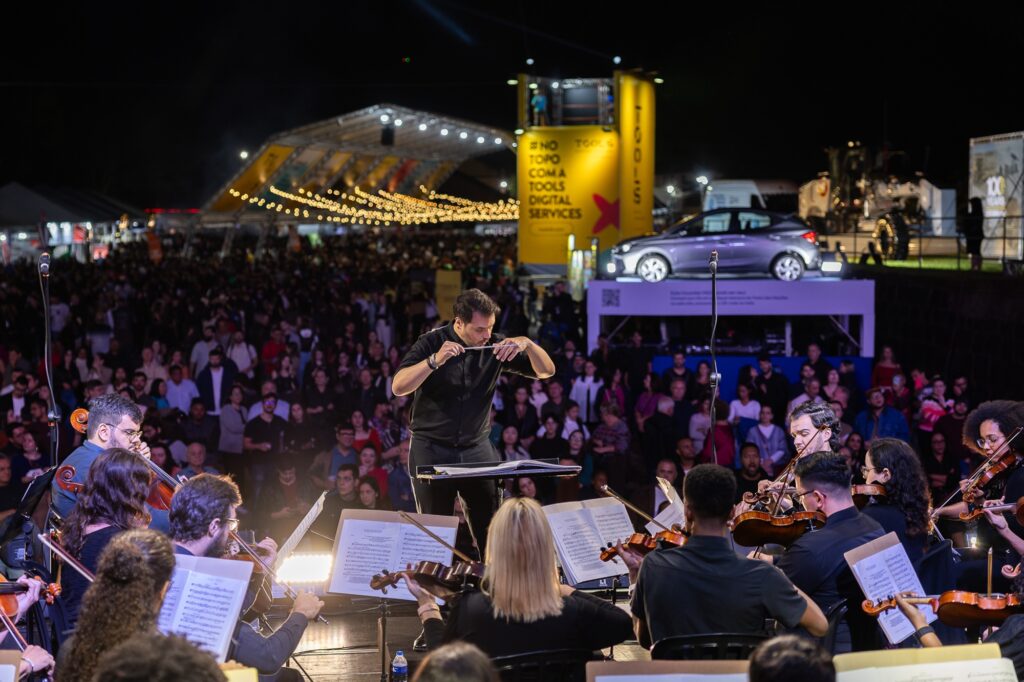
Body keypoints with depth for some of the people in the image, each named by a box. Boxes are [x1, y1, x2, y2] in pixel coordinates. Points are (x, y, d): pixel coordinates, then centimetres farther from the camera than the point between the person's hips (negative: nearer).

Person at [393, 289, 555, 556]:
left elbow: (546, 371, 0)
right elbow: (399, 387, -19)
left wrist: (527, 344, -19)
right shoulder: (432, 343, -7)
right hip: (432, 450, -2)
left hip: (477, 449, 2)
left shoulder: (494, 345, 1)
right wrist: (435, 360, -32)